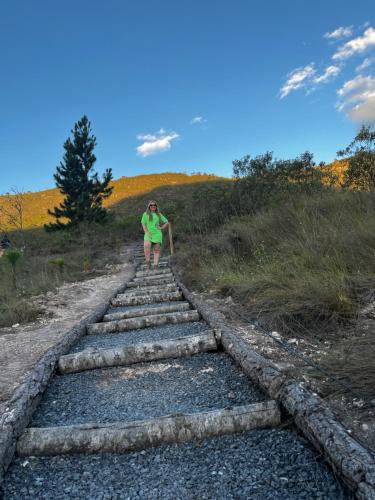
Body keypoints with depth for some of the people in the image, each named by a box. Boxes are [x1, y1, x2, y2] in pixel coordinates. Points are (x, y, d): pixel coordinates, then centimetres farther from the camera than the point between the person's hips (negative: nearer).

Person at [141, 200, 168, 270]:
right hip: (148, 234, -2)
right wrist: (147, 233, -10)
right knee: (147, 246, -27)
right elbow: (143, 224, 3)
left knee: (157, 250, -2)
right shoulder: (145, 214, 9)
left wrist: (162, 228, 4)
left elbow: (166, 222, 20)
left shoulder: (159, 214, 13)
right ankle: (147, 263, -22)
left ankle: (155, 266, -3)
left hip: (157, 234, 2)